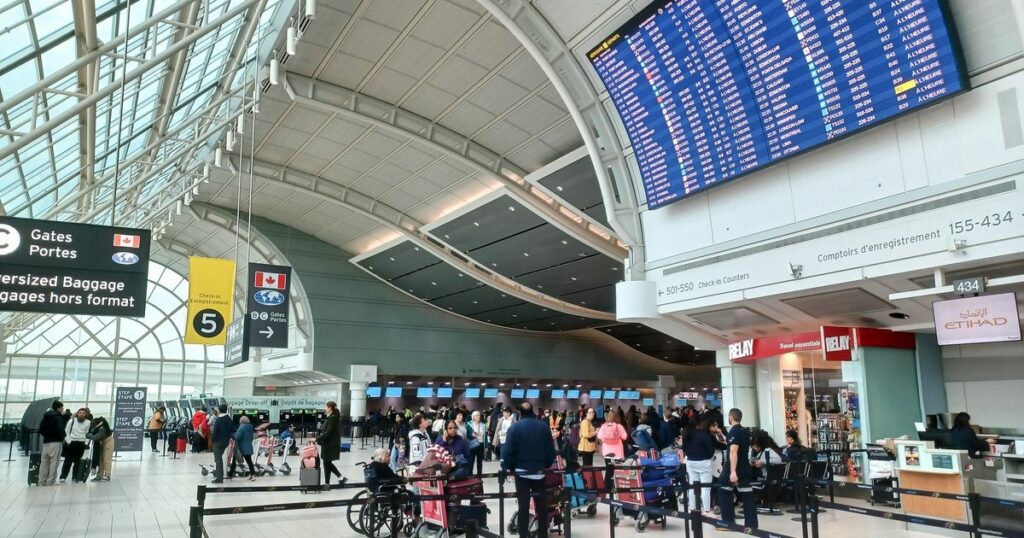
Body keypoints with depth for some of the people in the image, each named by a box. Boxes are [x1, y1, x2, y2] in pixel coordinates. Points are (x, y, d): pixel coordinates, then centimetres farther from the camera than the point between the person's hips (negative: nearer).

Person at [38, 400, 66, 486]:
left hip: (45, 442, 8)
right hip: (56, 442, -8)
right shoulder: (58, 417, -10)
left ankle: (42, 482, 15)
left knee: (44, 463, 11)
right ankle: (51, 482, -5)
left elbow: (41, 430, 14)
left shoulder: (46, 416, 14)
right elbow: (60, 430, -20)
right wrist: (63, 436, -2)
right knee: (54, 463, -4)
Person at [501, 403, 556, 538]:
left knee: (523, 505, 2)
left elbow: (507, 450, -11)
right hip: (539, 471, 2)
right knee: (541, 505, 10)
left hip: (522, 472, -2)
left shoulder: (514, 427, -6)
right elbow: (551, 449, 4)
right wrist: (548, 465, 15)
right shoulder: (544, 426, 1)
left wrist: (505, 469, -5)